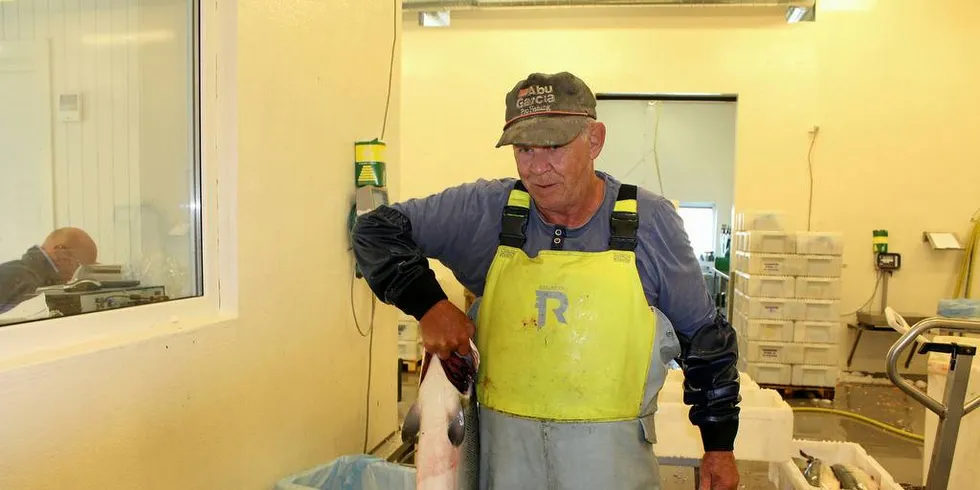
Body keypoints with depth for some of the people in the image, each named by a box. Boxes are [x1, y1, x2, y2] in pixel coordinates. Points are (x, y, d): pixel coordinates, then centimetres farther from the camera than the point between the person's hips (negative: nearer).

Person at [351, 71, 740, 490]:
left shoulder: (650, 220, -6)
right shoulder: (485, 210, -8)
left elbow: (704, 335, 4)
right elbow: (377, 231, 1)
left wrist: (720, 443, 6)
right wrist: (428, 305, -14)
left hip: (611, 447, 0)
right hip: (505, 437, 1)